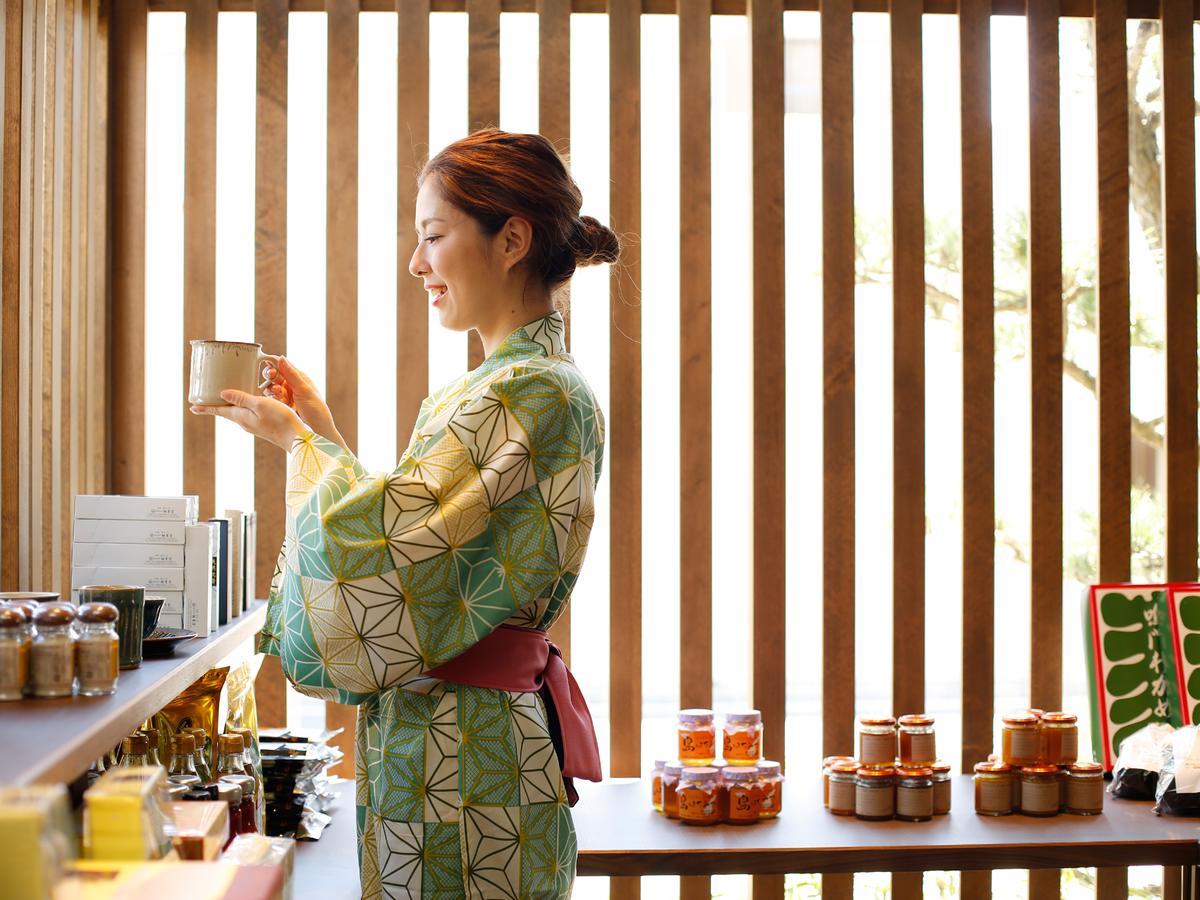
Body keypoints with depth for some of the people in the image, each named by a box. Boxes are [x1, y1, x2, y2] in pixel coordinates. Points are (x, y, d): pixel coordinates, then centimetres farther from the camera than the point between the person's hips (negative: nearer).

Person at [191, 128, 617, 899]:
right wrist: (320, 432, 15)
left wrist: (303, 440, -2)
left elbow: (377, 536, -19)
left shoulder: (526, 394, -18)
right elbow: (416, 539, 15)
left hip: (460, 758, -9)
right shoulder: (526, 385, 13)